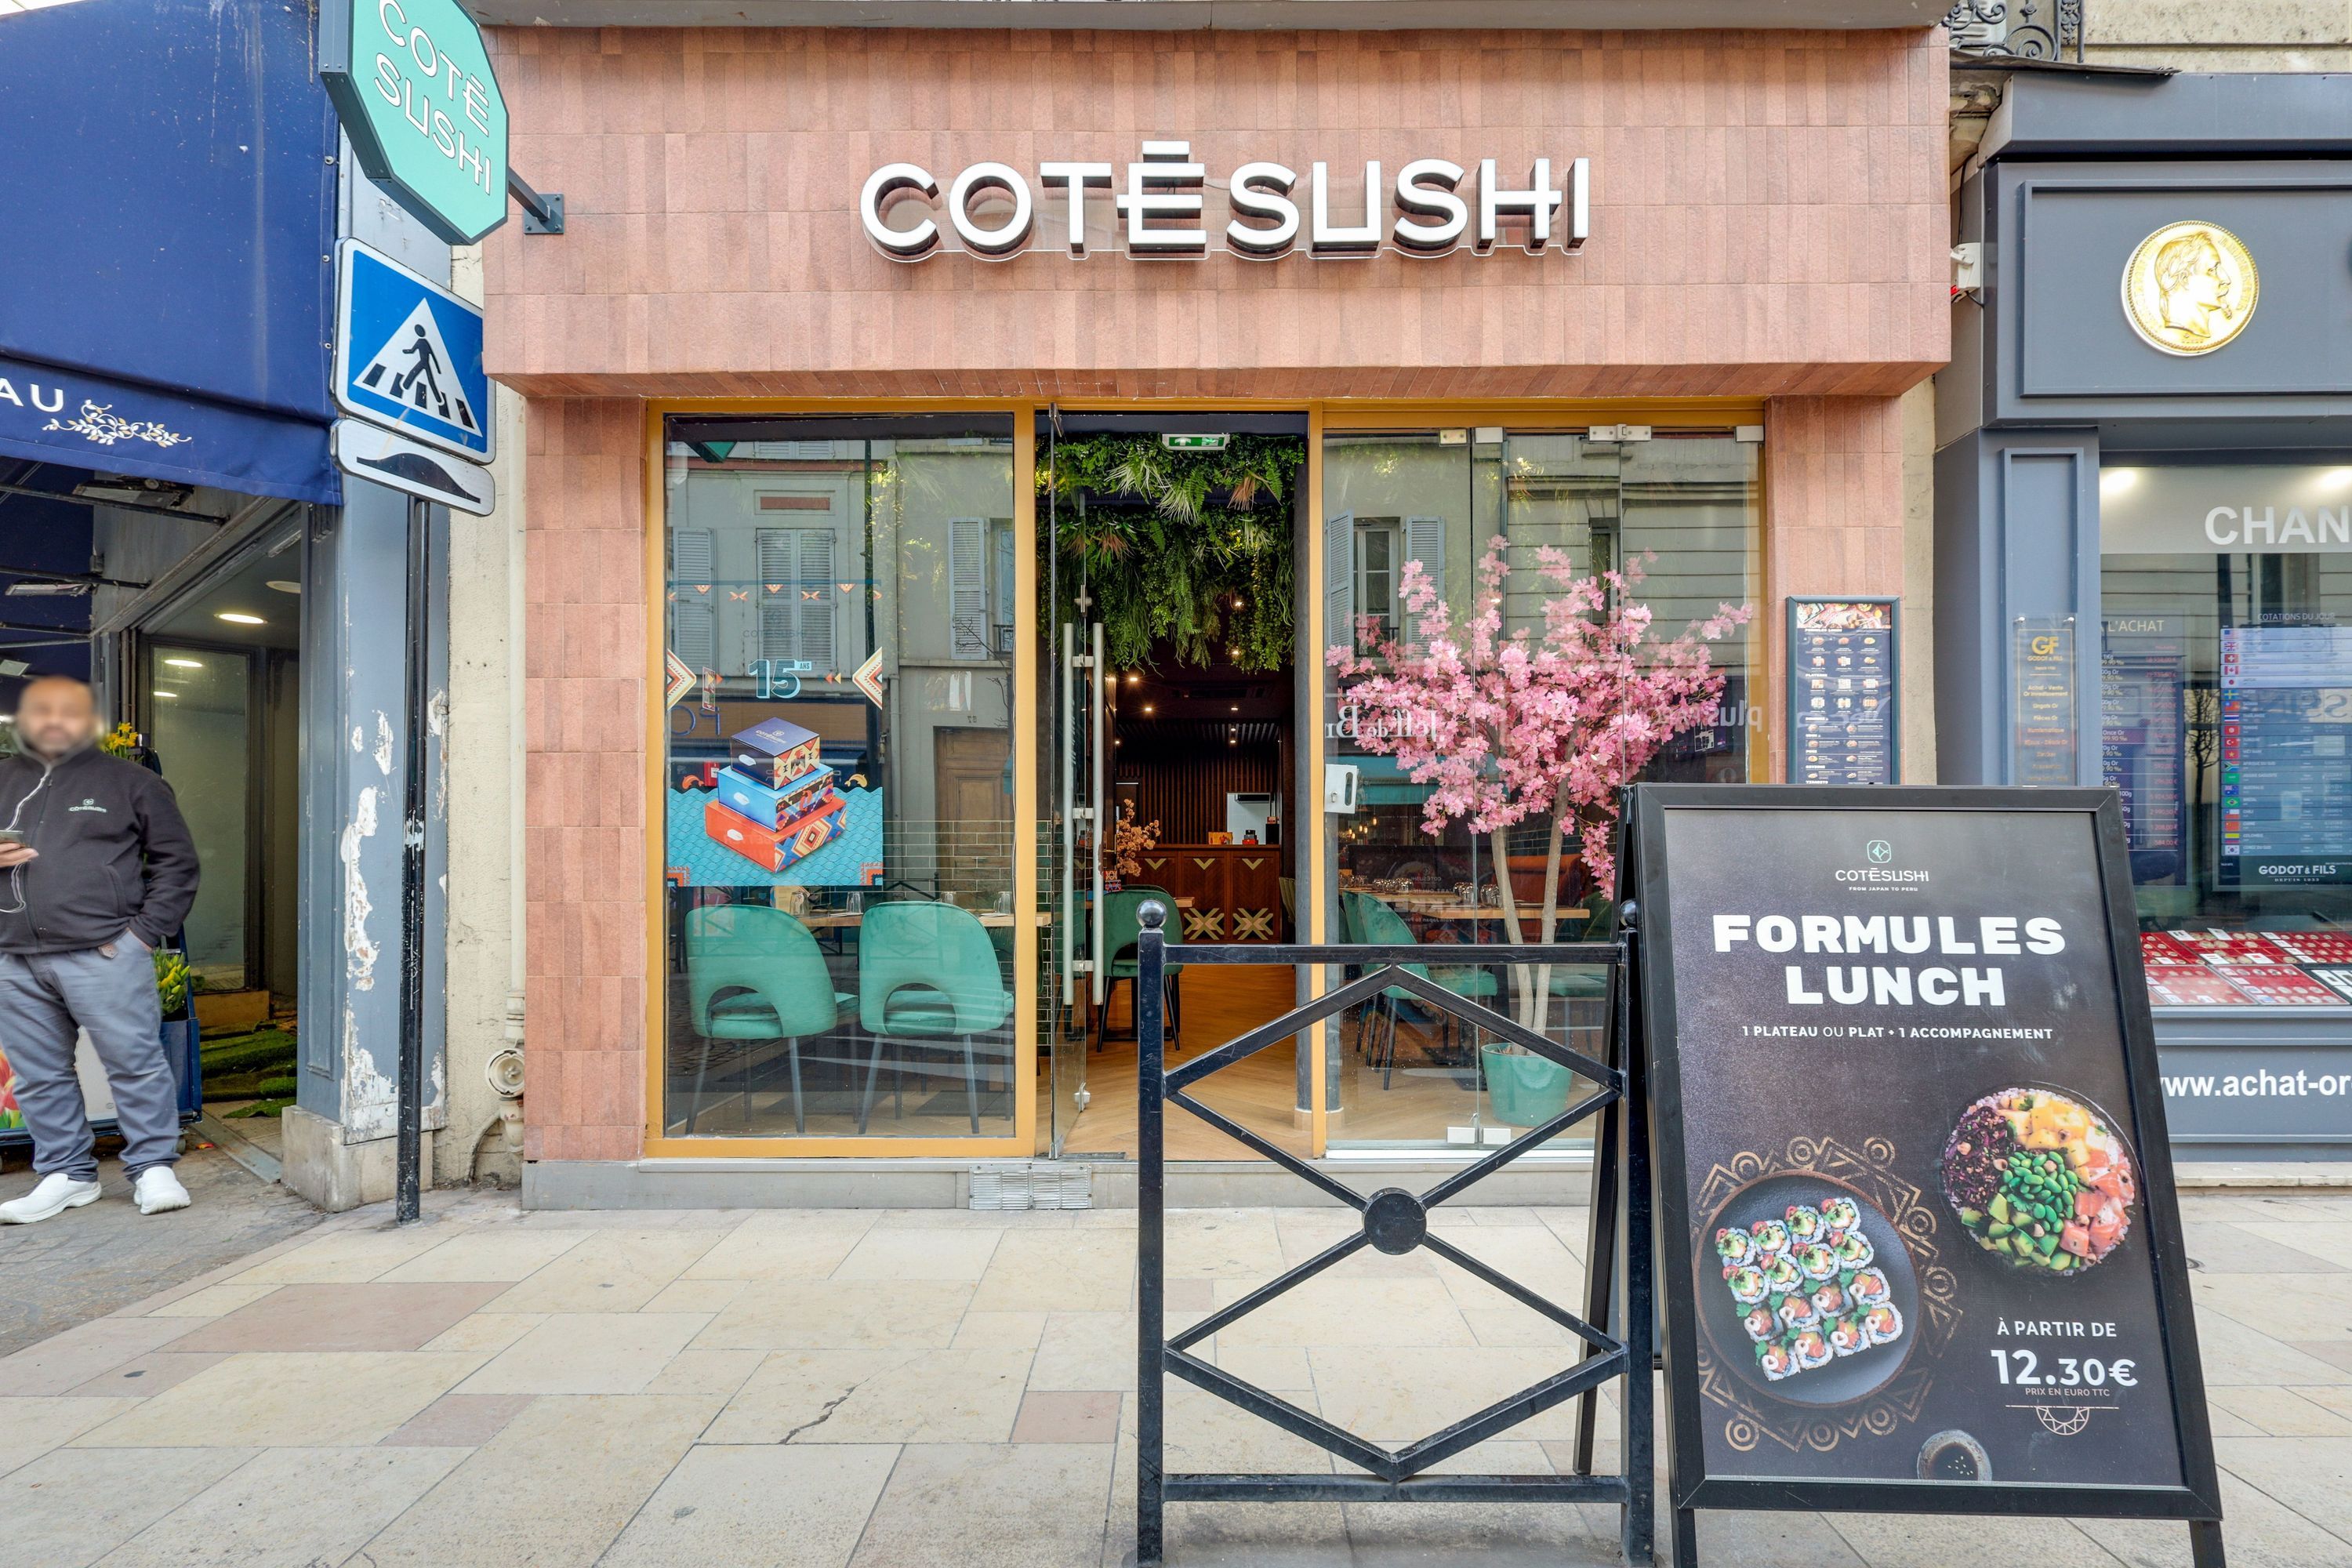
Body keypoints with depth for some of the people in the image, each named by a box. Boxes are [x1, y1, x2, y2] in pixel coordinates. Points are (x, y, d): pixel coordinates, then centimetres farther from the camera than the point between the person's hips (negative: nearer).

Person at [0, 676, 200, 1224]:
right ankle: (66, 1174, 22)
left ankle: (153, 1168, 6)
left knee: (136, 1064, -3)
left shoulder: (129, 782, 4)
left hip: (103, 954, -4)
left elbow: (176, 860, 3)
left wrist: (146, 929, -5)